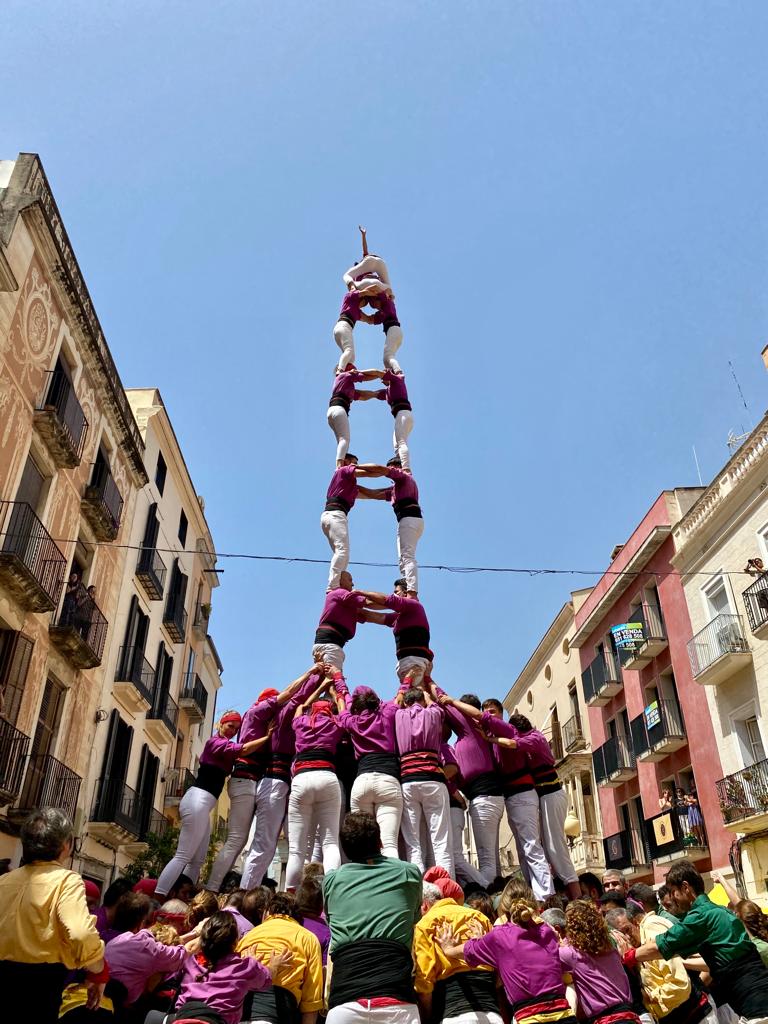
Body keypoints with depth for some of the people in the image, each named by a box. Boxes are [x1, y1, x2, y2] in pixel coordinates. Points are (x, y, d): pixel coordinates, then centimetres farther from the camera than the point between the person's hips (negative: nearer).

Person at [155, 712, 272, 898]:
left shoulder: (224, 745, 24)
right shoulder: (216, 742, -6)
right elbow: (243, 750, -19)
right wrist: (268, 737, -16)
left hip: (201, 803, 10)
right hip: (198, 800, -10)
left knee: (197, 861, 8)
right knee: (183, 856, -14)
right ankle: (156, 902, -16)